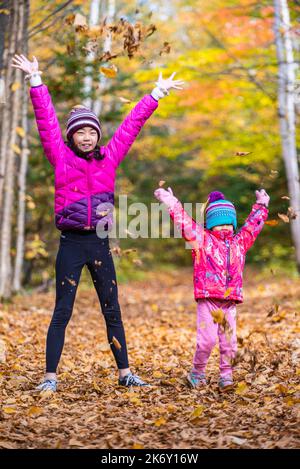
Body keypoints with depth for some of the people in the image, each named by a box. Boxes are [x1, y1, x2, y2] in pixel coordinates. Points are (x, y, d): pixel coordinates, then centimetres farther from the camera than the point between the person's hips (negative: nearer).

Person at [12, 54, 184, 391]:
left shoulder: (109, 158, 8)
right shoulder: (61, 158, 2)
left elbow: (132, 123, 12)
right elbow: (46, 120, -2)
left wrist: (157, 93, 17)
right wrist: (36, 80, -6)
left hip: (100, 244, 3)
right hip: (71, 243, -3)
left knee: (112, 312, 10)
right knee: (62, 312, 0)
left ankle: (125, 372, 19)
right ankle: (50, 377, 4)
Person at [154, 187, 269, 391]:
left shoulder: (239, 242, 19)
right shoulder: (202, 239, 5)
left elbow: (252, 226, 32)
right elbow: (186, 223, -3)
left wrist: (261, 207, 38)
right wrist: (173, 205, -9)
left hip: (230, 302, 4)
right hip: (208, 300, -4)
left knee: (229, 342, 0)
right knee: (207, 340, -10)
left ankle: (226, 375, 12)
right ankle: (197, 373, 10)